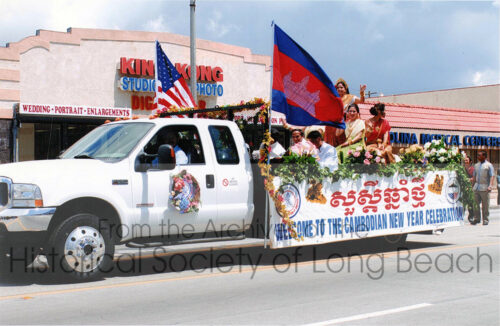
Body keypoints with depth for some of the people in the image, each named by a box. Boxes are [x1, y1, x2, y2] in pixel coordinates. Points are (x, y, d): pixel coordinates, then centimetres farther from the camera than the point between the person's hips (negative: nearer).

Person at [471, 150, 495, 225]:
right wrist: (473, 186, 17)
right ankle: (476, 218, 11)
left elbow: (492, 176, -8)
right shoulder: (476, 165, 17)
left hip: (484, 188, -5)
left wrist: (490, 185, -20)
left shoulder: (488, 165, -1)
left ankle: (485, 219, 7)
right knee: (476, 204, 4)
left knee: (485, 205, 0)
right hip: (476, 187, 5)